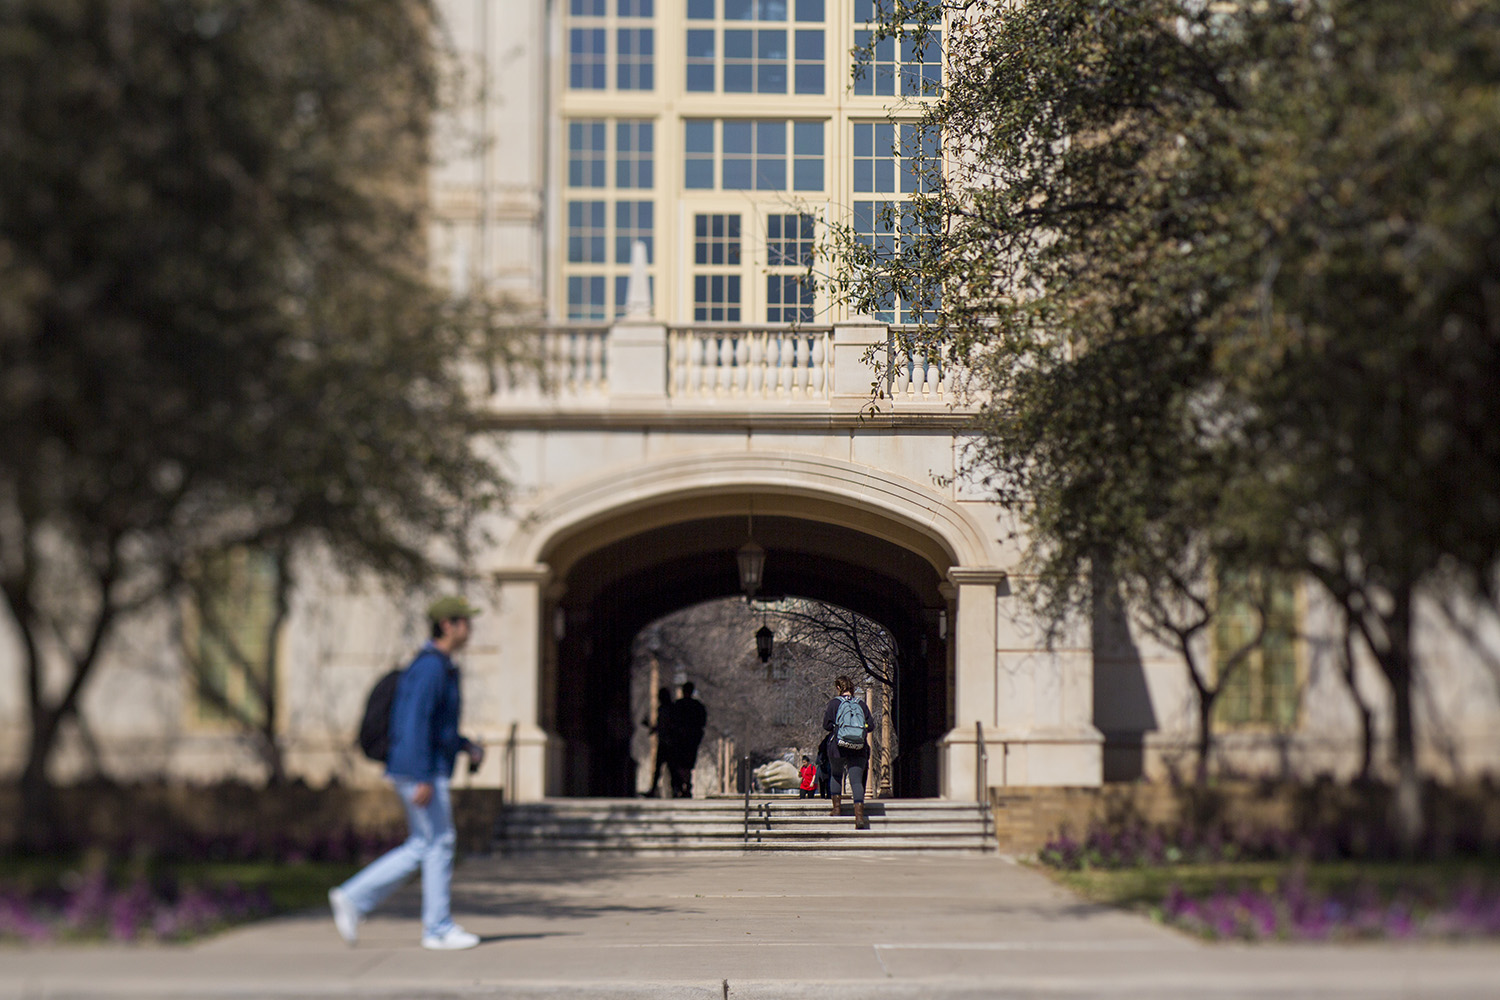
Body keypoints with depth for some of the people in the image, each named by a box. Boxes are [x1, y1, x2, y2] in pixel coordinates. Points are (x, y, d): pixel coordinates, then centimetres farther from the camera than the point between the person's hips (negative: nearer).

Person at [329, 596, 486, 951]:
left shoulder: (441, 667, 17)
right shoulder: (430, 667, -17)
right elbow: (416, 724, -22)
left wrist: (466, 746, 15)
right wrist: (424, 779, -25)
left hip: (428, 771, 10)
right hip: (422, 771, -10)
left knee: (421, 847, 12)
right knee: (439, 844, -3)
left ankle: (353, 898, 10)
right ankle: (438, 929, 5)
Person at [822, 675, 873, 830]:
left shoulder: (834, 703, -2)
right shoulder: (862, 705, 7)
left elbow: (827, 726, -4)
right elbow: (869, 727, 8)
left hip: (838, 747, -1)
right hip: (859, 750, 2)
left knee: (835, 775, 23)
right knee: (857, 781, -4)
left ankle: (837, 807, 20)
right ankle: (859, 816, -17)